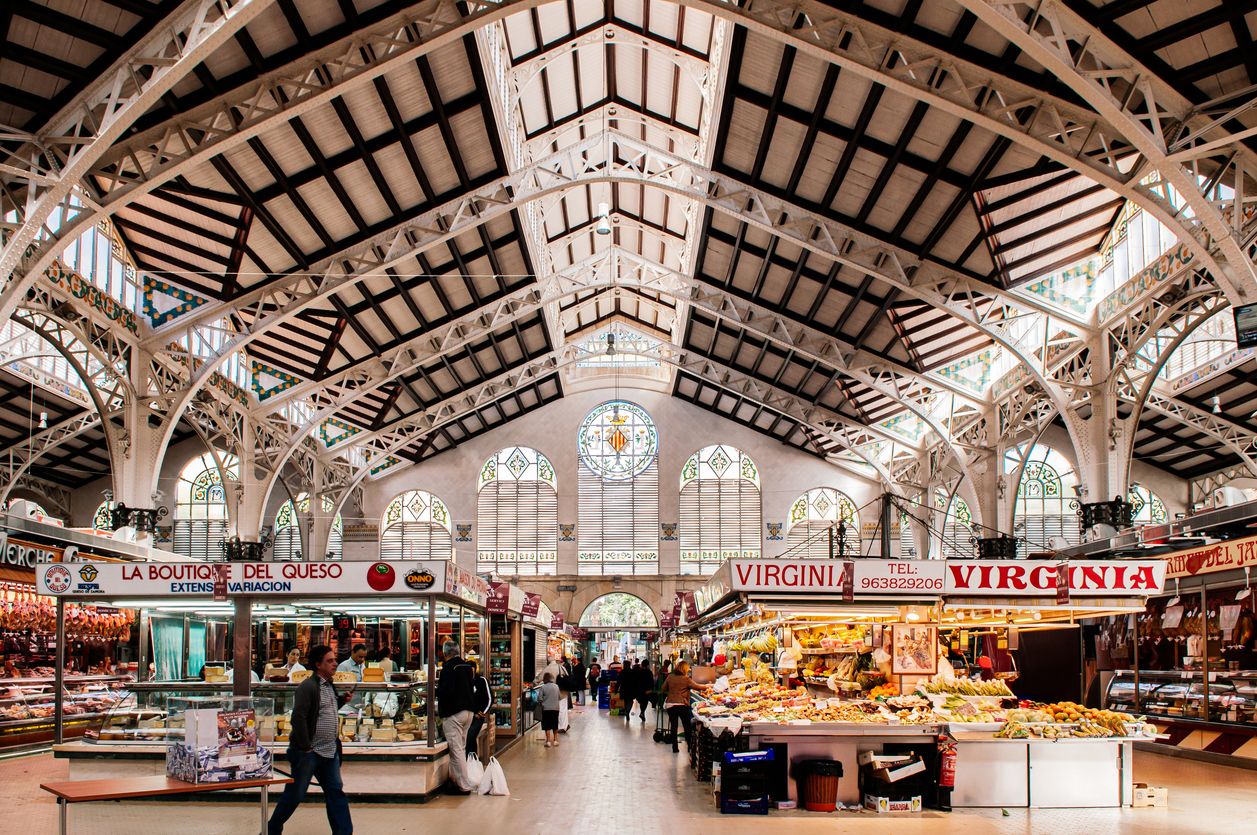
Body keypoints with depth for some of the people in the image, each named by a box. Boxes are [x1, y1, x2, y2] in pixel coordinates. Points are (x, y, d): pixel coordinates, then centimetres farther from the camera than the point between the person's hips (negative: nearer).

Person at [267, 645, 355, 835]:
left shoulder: (330, 685, 11)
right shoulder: (308, 687, -17)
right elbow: (298, 717, -24)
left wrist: (342, 699, 9)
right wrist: (305, 747, -20)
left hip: (330, 752, 8)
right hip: (309, 753, -8)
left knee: (336, 793, 8)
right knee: (295, 794, 4)